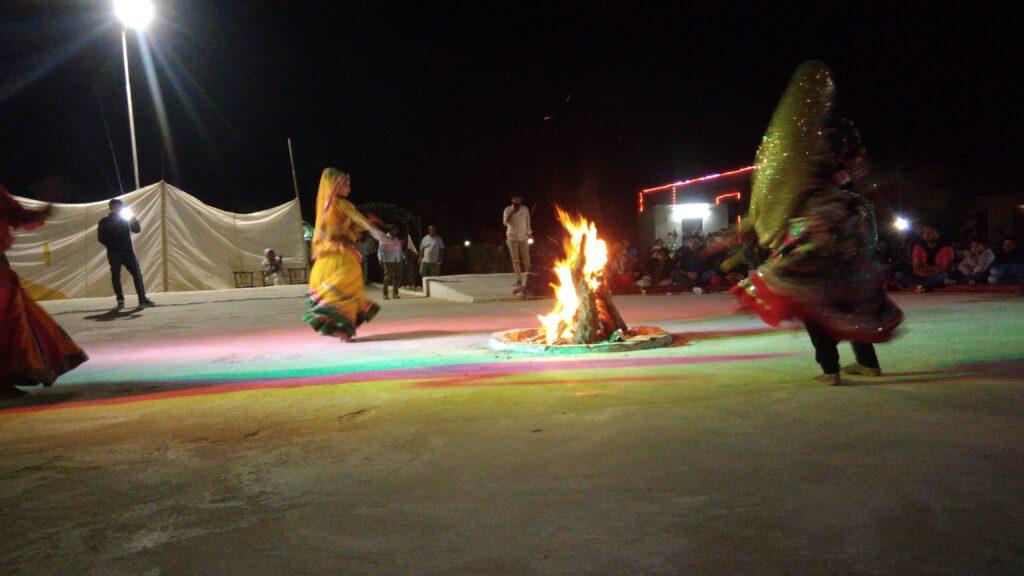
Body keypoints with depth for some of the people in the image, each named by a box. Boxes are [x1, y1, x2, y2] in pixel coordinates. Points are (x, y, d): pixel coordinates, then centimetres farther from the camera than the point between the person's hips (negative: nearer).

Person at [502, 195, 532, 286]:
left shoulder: (525, 209, 3)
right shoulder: (508, 210, 1)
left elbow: (528, 223, 8)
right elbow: (505, 222, -9)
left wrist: (529, 233, 4)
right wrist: (512, 213, -19)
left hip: (523, 237, 0)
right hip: (512, 237, 0)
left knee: (526, 258, -3)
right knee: (515, 259, -3)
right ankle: (519, 279, -2)